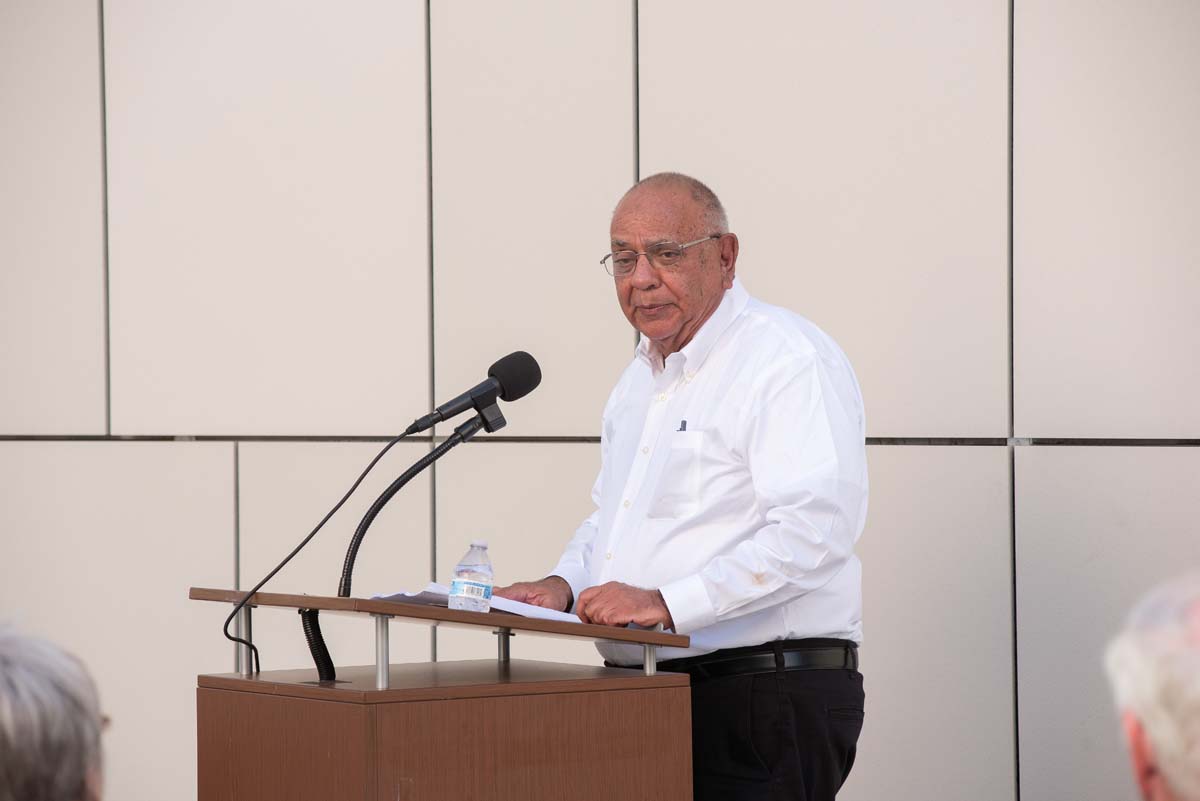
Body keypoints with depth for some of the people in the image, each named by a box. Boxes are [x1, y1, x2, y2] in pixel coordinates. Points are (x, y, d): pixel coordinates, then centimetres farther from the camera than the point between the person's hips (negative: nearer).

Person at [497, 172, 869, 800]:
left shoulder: (790, 360, -11)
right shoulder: (640, 378, 20)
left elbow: (813, 528, -23)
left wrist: (668, 603, -26)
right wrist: (565, 585, 8)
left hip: (766, 701, -8)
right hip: (645, 699, 8)